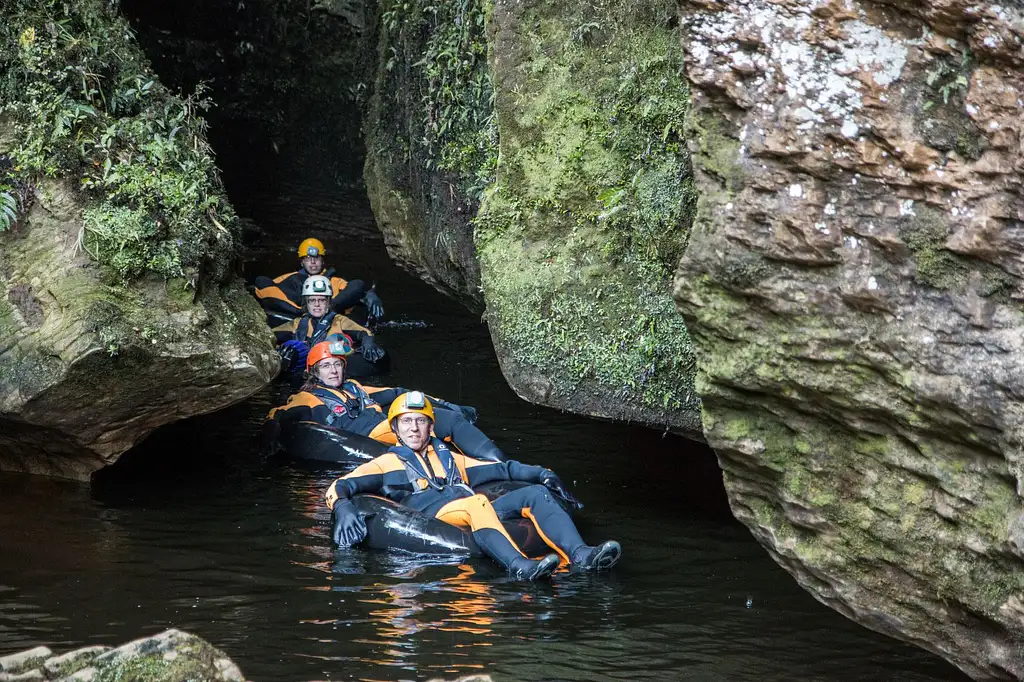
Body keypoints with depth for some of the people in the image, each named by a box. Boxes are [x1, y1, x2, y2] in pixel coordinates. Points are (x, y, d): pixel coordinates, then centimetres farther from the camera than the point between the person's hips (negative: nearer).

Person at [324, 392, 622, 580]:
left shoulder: (449, 459, 35)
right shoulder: (386, 464, 20)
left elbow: (500, 469, 32)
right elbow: (338, 488, 7)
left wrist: (542, 474, 16)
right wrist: (343, 508, -17)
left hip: (473, 516, 6)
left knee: (536, 493, -14)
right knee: (476, 501, -37)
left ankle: (579, 555, -38)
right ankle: (520, 565, -63)